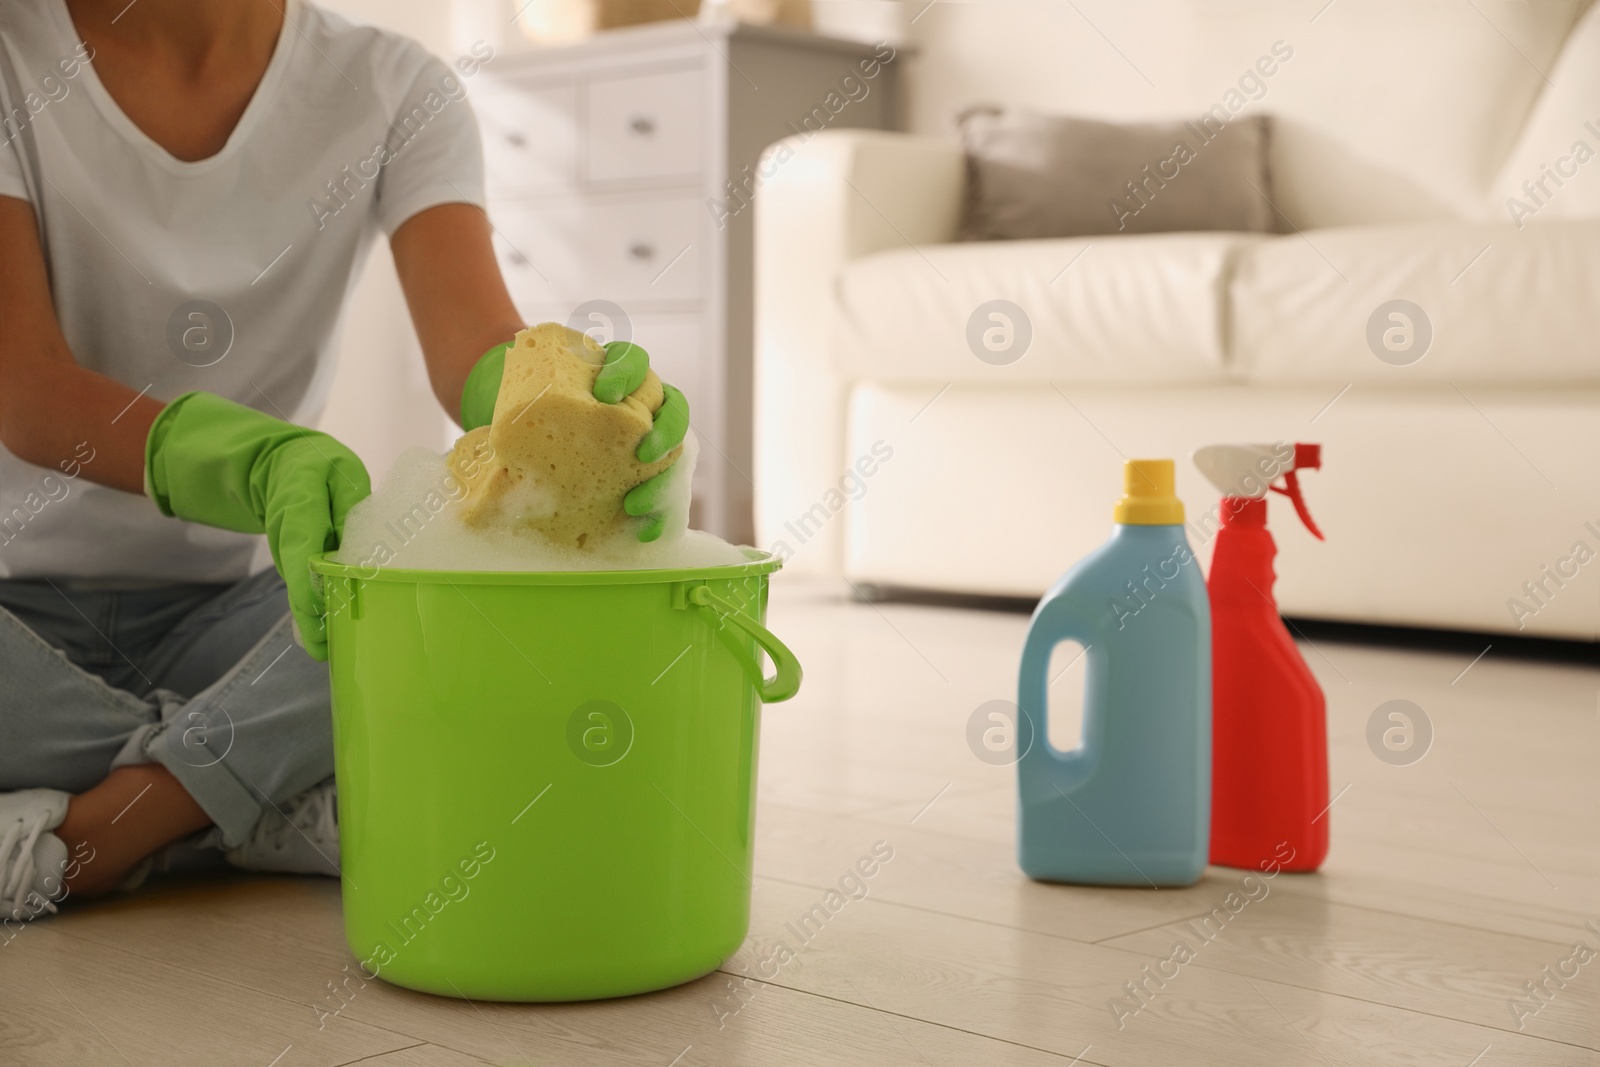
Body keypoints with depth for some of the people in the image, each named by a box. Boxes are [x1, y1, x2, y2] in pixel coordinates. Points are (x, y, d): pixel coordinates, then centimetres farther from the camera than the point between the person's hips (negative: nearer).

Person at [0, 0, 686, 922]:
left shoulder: (390, 89, -3)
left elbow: (479, 345, -20)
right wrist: (265, 463, -41)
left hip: (230, 604, 2)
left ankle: (84, 832, -20)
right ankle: (293, 812, -18)